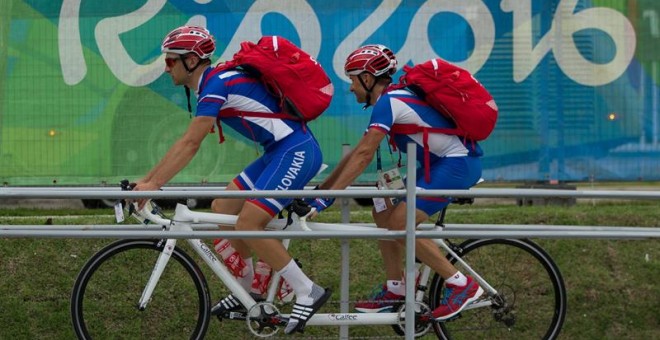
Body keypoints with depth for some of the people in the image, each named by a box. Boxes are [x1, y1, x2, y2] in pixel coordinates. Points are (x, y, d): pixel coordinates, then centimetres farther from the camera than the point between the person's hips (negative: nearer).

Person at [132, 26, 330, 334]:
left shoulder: (215, 84, -16)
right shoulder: (211, 84, 14)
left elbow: (190, 144, -21)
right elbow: (186, 143, 19)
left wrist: (153, 185, -21)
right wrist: (146, 180, 16)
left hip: (296, 151, -10)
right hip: (280, 151, 10)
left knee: (247, 223, -16)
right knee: (222, 208, 9)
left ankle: (308, 292, -8)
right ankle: (247, 290, 19)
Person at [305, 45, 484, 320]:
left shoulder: (388, 101, -15)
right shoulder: (393, 99, 16)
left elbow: (363, 156, -22)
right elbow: (357, 152, 19)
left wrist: (327, 197, -22)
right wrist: (321, 188, 18)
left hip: (458, 164, -10)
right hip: (442, 163, 10)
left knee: (400, 222, -16)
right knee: (383, 212, 9)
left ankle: (461, 285, -11)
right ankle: (395, 289, 14)